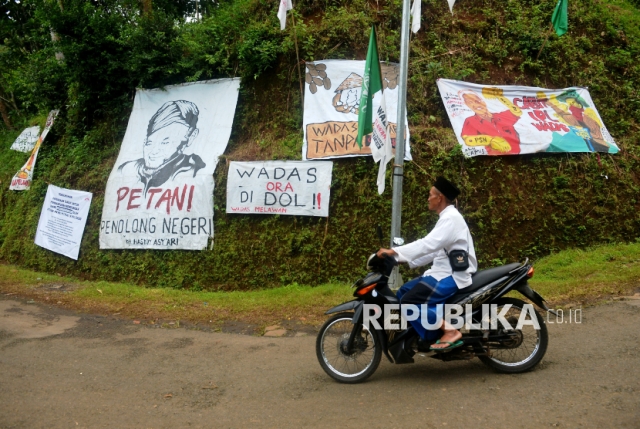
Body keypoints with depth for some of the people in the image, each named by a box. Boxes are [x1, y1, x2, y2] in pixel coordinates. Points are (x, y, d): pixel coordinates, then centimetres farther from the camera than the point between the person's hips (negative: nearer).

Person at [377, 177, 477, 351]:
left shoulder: (451, 218, -16)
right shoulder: (446, 217, 18)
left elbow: (428, 244, -28)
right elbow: (432, 250, 18)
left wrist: (394, 251, -29)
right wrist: (404, 259, 9)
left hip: (453, 276, -11)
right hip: (444, 272, 11)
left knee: (409, 302, -21)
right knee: (403, 292, 10)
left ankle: (451, 331, -16)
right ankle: (428, 336, 11)